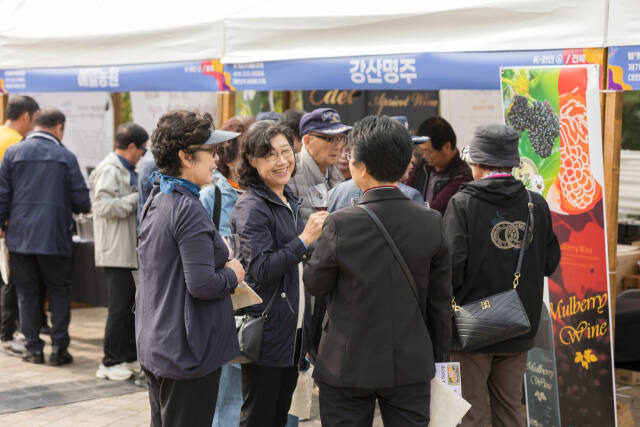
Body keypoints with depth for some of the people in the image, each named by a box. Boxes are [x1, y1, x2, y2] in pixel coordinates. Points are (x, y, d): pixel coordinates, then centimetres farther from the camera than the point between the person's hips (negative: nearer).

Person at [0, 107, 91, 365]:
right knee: (60, 291, 10)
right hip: (55, 237, -1)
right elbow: (82, 201, -3)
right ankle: (58, 348, 5)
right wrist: (83, 208, 19)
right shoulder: (66, 157, -3)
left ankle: (33, 349, 11)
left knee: (27, 293, 10)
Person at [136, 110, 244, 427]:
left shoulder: (155, 201, 9)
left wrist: (219, 259, 11)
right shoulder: (188, 209, -20)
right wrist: (232, 274, -6)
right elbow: (202, 284, -26)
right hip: (188, 353, -9)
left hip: (154, 345, 10)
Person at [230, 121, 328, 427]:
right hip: (266, 332, -8)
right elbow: (260, 270, -22)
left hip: (293, 330, 8)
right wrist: (305, 240, -22)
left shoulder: (291, 202, 13)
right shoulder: (251, 207, -14)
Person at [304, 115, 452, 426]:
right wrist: (439, 359, 12)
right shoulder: (431, 223, -7)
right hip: (411, 366, 3)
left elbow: (314, 284, -2)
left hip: (348, 366, -2)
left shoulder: (341, 224, -16)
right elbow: (440, 301, 1)